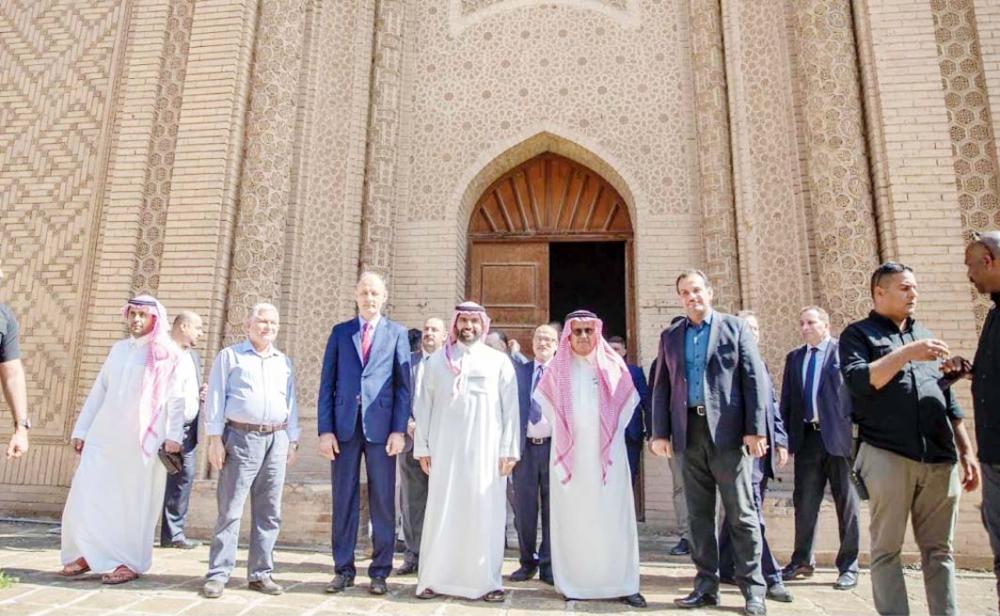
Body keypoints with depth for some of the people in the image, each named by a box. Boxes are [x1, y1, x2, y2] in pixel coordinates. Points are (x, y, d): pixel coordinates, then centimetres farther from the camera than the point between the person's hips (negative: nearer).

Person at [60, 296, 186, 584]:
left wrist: (173, 436, -16)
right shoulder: (118, 348, 15)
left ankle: (129, 562, 13)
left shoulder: (167, 355, -2)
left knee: (133, 503, 1)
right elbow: (98, 391, 17)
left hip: (142, 441, -5)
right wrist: (81, 429, 13)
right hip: (103, 436, 5)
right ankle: (88, 553, 21)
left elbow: (175, 399, -7)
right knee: (85, 496, 3)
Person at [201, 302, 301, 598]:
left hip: (277, 440, 4)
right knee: (230, 510, -1)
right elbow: (216, 398, 0)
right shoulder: (229, 356, 5)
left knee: (269, 512, 7)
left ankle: (260, 573, 16)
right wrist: (215, 439, -6)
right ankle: (217, 574, 8)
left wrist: (292, 441, 9)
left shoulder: (284, 362, 16)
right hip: (241, 438, -4)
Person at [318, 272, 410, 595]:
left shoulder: (397, 333, 7)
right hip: (344, 426, 2)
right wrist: (325, 429, -2)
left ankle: (380, 572, 17)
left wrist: (399, 430, -7)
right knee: (344, 500, 9)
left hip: (381, 427, -1)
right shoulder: (339, 332, 11)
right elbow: (327, 384, 7)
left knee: (382, 501, 5)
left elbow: (404, 385, 2)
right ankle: (344, 569, 21)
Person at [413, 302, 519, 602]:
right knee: (441, 513, 3)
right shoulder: (438, 360, 9)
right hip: (445, 449, 1)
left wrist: (509, 449, -3)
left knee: (485, 513, 2)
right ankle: (434, 579, 13)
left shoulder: (499, 360, 5)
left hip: (485, 449, -1)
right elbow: (424, 405, 8)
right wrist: (422, 447, 3)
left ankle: (487, 580, 11)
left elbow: (510, 408, 3)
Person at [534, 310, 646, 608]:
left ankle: (622, 583, 6)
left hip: (607, 452, 0)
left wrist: (613, 432, 6)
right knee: (572, 518, 2)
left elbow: (628, 400, 11)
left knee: (612, 517, -1)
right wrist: (563, 432, 8)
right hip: (570, 453, 0)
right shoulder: (558, 368, 5)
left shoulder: (613, 365, 5)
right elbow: (544, 401, 12)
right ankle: (576, 583, 9)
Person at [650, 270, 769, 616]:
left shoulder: (735, 327, 5)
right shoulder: (670, 336, 13)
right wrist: (660, 432, 2)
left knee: (741, 513, 3)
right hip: (689, 432, 3)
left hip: (728, 431, -3)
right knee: (698, 514, 8)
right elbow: (661, 387, 11)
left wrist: (756, 429, -9)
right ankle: (706, 585, 18)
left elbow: (755, 378, -1)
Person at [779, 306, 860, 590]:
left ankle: (848, 567, 19)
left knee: (847, 503, 6)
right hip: (807, 436, 5)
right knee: (804, 502, 10)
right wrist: (785, 436, 6)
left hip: (839, 436, -4)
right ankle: (802, 561, 23)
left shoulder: (844, 351, -2)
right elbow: (787, 399, 12)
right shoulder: (794, 357, 13)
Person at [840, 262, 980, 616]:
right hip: (888, 456, -5)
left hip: (940, 459, 5)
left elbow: (949, 400, 21)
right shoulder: (859, 334, 5)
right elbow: (858, 381, -13)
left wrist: (967, 451, 16)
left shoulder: (925, 336, 21)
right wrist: (906, 353, -17)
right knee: (887, 549, 1)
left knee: (939, 550, 9)